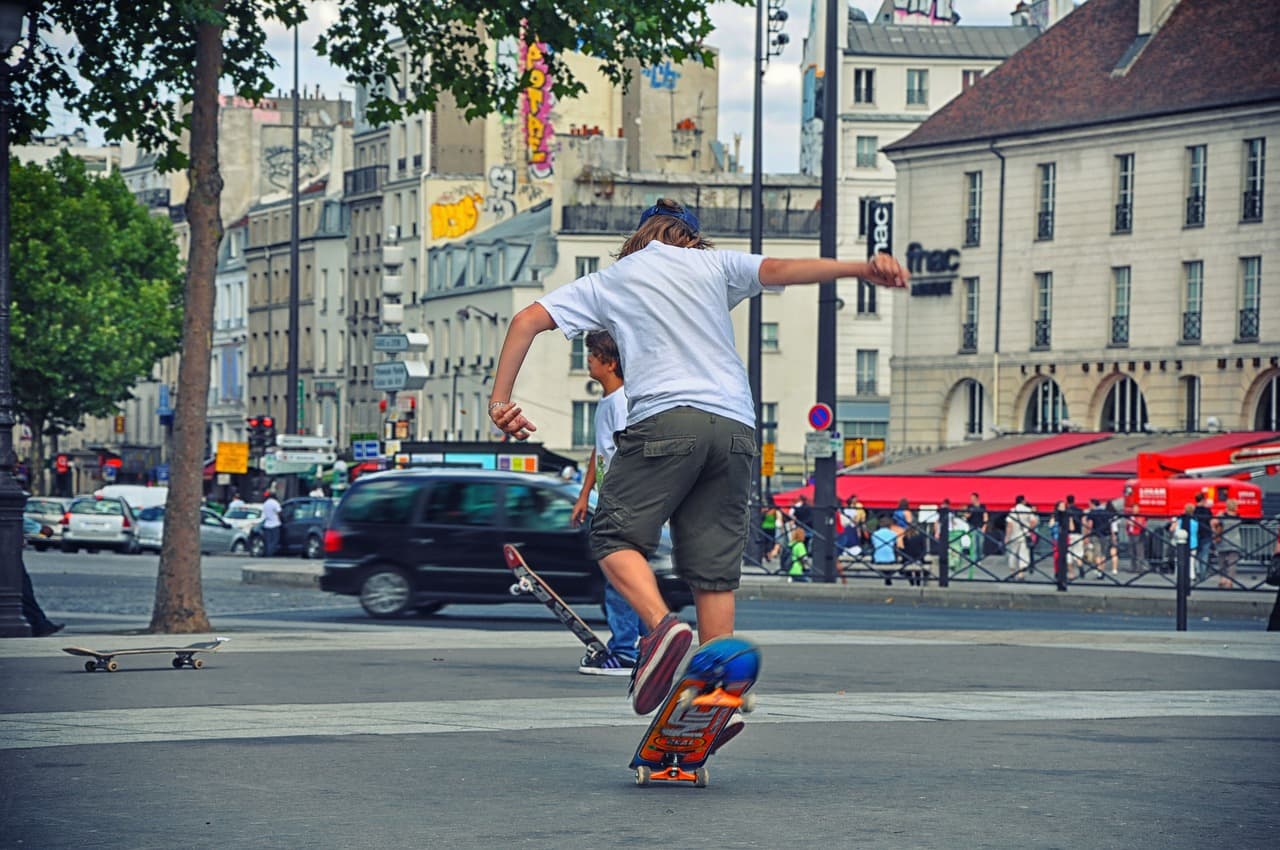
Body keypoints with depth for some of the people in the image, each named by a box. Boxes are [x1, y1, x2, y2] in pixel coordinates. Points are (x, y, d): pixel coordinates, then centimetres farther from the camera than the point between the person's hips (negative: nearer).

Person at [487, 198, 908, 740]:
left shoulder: (610, 281, 21)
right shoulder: (711, 264, 21)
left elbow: (528, 320, 14)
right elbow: (778, 269, 3)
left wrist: (500, 400, 15)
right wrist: (862, 269, -9)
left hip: (665, 420, -3)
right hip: (735, 426, 3)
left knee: (615, 537, 2)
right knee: (714, 572, 4)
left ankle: (662, 625, -25)